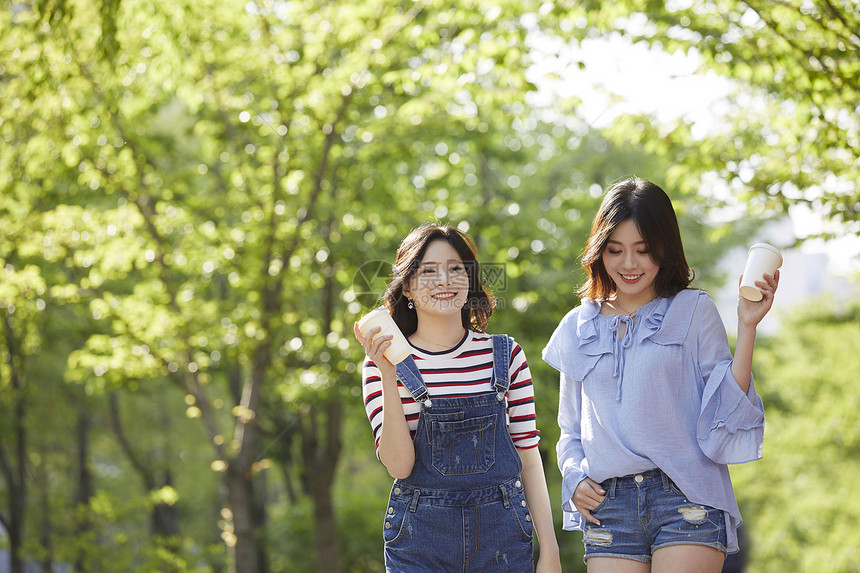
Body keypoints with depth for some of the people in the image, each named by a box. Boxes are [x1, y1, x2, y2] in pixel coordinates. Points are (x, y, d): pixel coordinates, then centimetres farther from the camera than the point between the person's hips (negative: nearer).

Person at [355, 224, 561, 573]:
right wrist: (388, 379, -18)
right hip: (420, 539, -1)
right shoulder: (383, 363, 0)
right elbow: (398, 465, -9)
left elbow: (528, 459, 6)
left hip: (502, 535, 1)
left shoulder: (505, 355, 4)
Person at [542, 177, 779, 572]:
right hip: (608, 506, 3)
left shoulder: (693, 312, 6)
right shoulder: (578, 329, 16)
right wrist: (575, 480, 5)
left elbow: (723, 414, -2)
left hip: (686, 499, -3)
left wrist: (747, 327, -8)